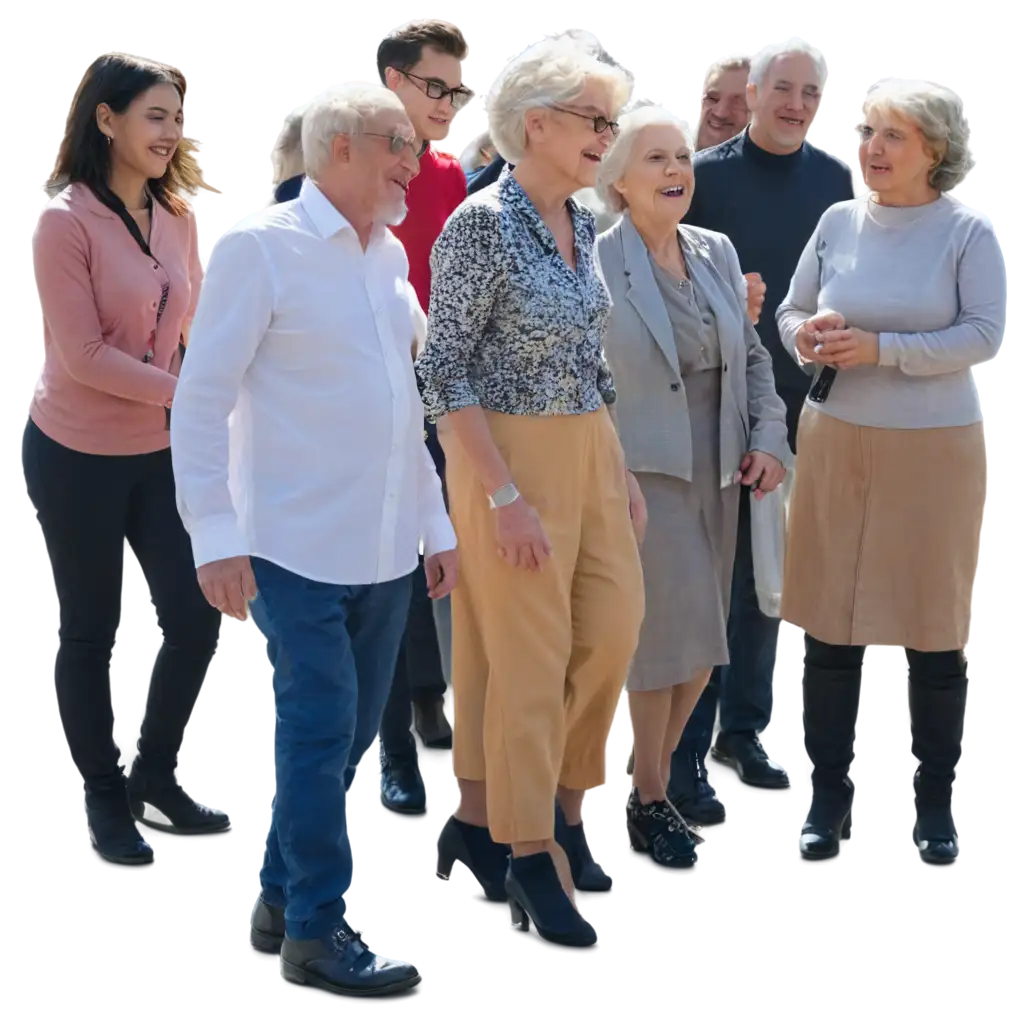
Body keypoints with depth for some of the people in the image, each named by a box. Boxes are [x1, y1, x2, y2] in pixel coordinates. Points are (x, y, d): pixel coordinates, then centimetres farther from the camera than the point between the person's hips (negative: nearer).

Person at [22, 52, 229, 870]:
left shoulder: (177, 219, 1)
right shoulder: (66, 221, -15)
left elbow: (188, 333, 8)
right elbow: (84, 356, -18)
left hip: (162, 451, 5)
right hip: (80, 456, -5)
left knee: (196, 618, 5)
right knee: (91, 632, 8)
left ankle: (155, 779, 25)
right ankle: (105, 800, 23)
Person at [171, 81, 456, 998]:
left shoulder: (389, 254, 13)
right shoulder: (260, 247, -9)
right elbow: (203, 398, -11)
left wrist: (436, 521, 19)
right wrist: (216, 536, -17)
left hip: (385, 546, 7)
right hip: (299, 544, -7)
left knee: (349, 736, 11)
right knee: (319, 732, -6)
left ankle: (280, 899, 25)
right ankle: (315, 931, 4)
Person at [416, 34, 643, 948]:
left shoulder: (582, 222, 9)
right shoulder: (483, 224, -15)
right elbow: (443, 370, -17)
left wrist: (620, 465, 16)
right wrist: (504, 496, -20)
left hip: (588, 450, 8)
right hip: (510, 454, -8)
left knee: (613, 629, 7)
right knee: (528, 657, -3)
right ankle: (532, 854, 9)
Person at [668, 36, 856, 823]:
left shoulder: (834, 181, 4)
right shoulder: (706, 174, -6)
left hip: (799, 403, 4)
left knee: (769, 573, 13)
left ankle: (745, 726, 27)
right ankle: (687, 751, 6)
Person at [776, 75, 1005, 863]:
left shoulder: (969, 231, -5)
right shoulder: (839, 221, 6)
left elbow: (984, 334, -11)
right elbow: (792, 311, 15)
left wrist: (881, 348, -18)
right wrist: (807, 336, -8)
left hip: (934, 446, -3)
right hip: (838, 442, 3)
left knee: (933, 625, 3)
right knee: (832, 623, 4)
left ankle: (936, 800, 18)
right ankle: (828, 796, 16)